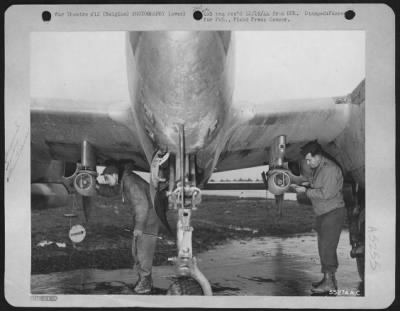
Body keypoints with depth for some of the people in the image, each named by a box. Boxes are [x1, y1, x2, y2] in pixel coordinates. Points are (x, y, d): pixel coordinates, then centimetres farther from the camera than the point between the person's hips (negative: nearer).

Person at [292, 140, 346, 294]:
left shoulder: (330, 169, -18)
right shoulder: (317, 169, 12)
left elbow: (325, 193, -23)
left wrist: (306, 191, -16)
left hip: (333, 212, -10)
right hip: (322, 213, 10)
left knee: (327, 246, -11)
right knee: (324, 247, 11)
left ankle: (329, 282, -8)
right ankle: (329, 279, 18)